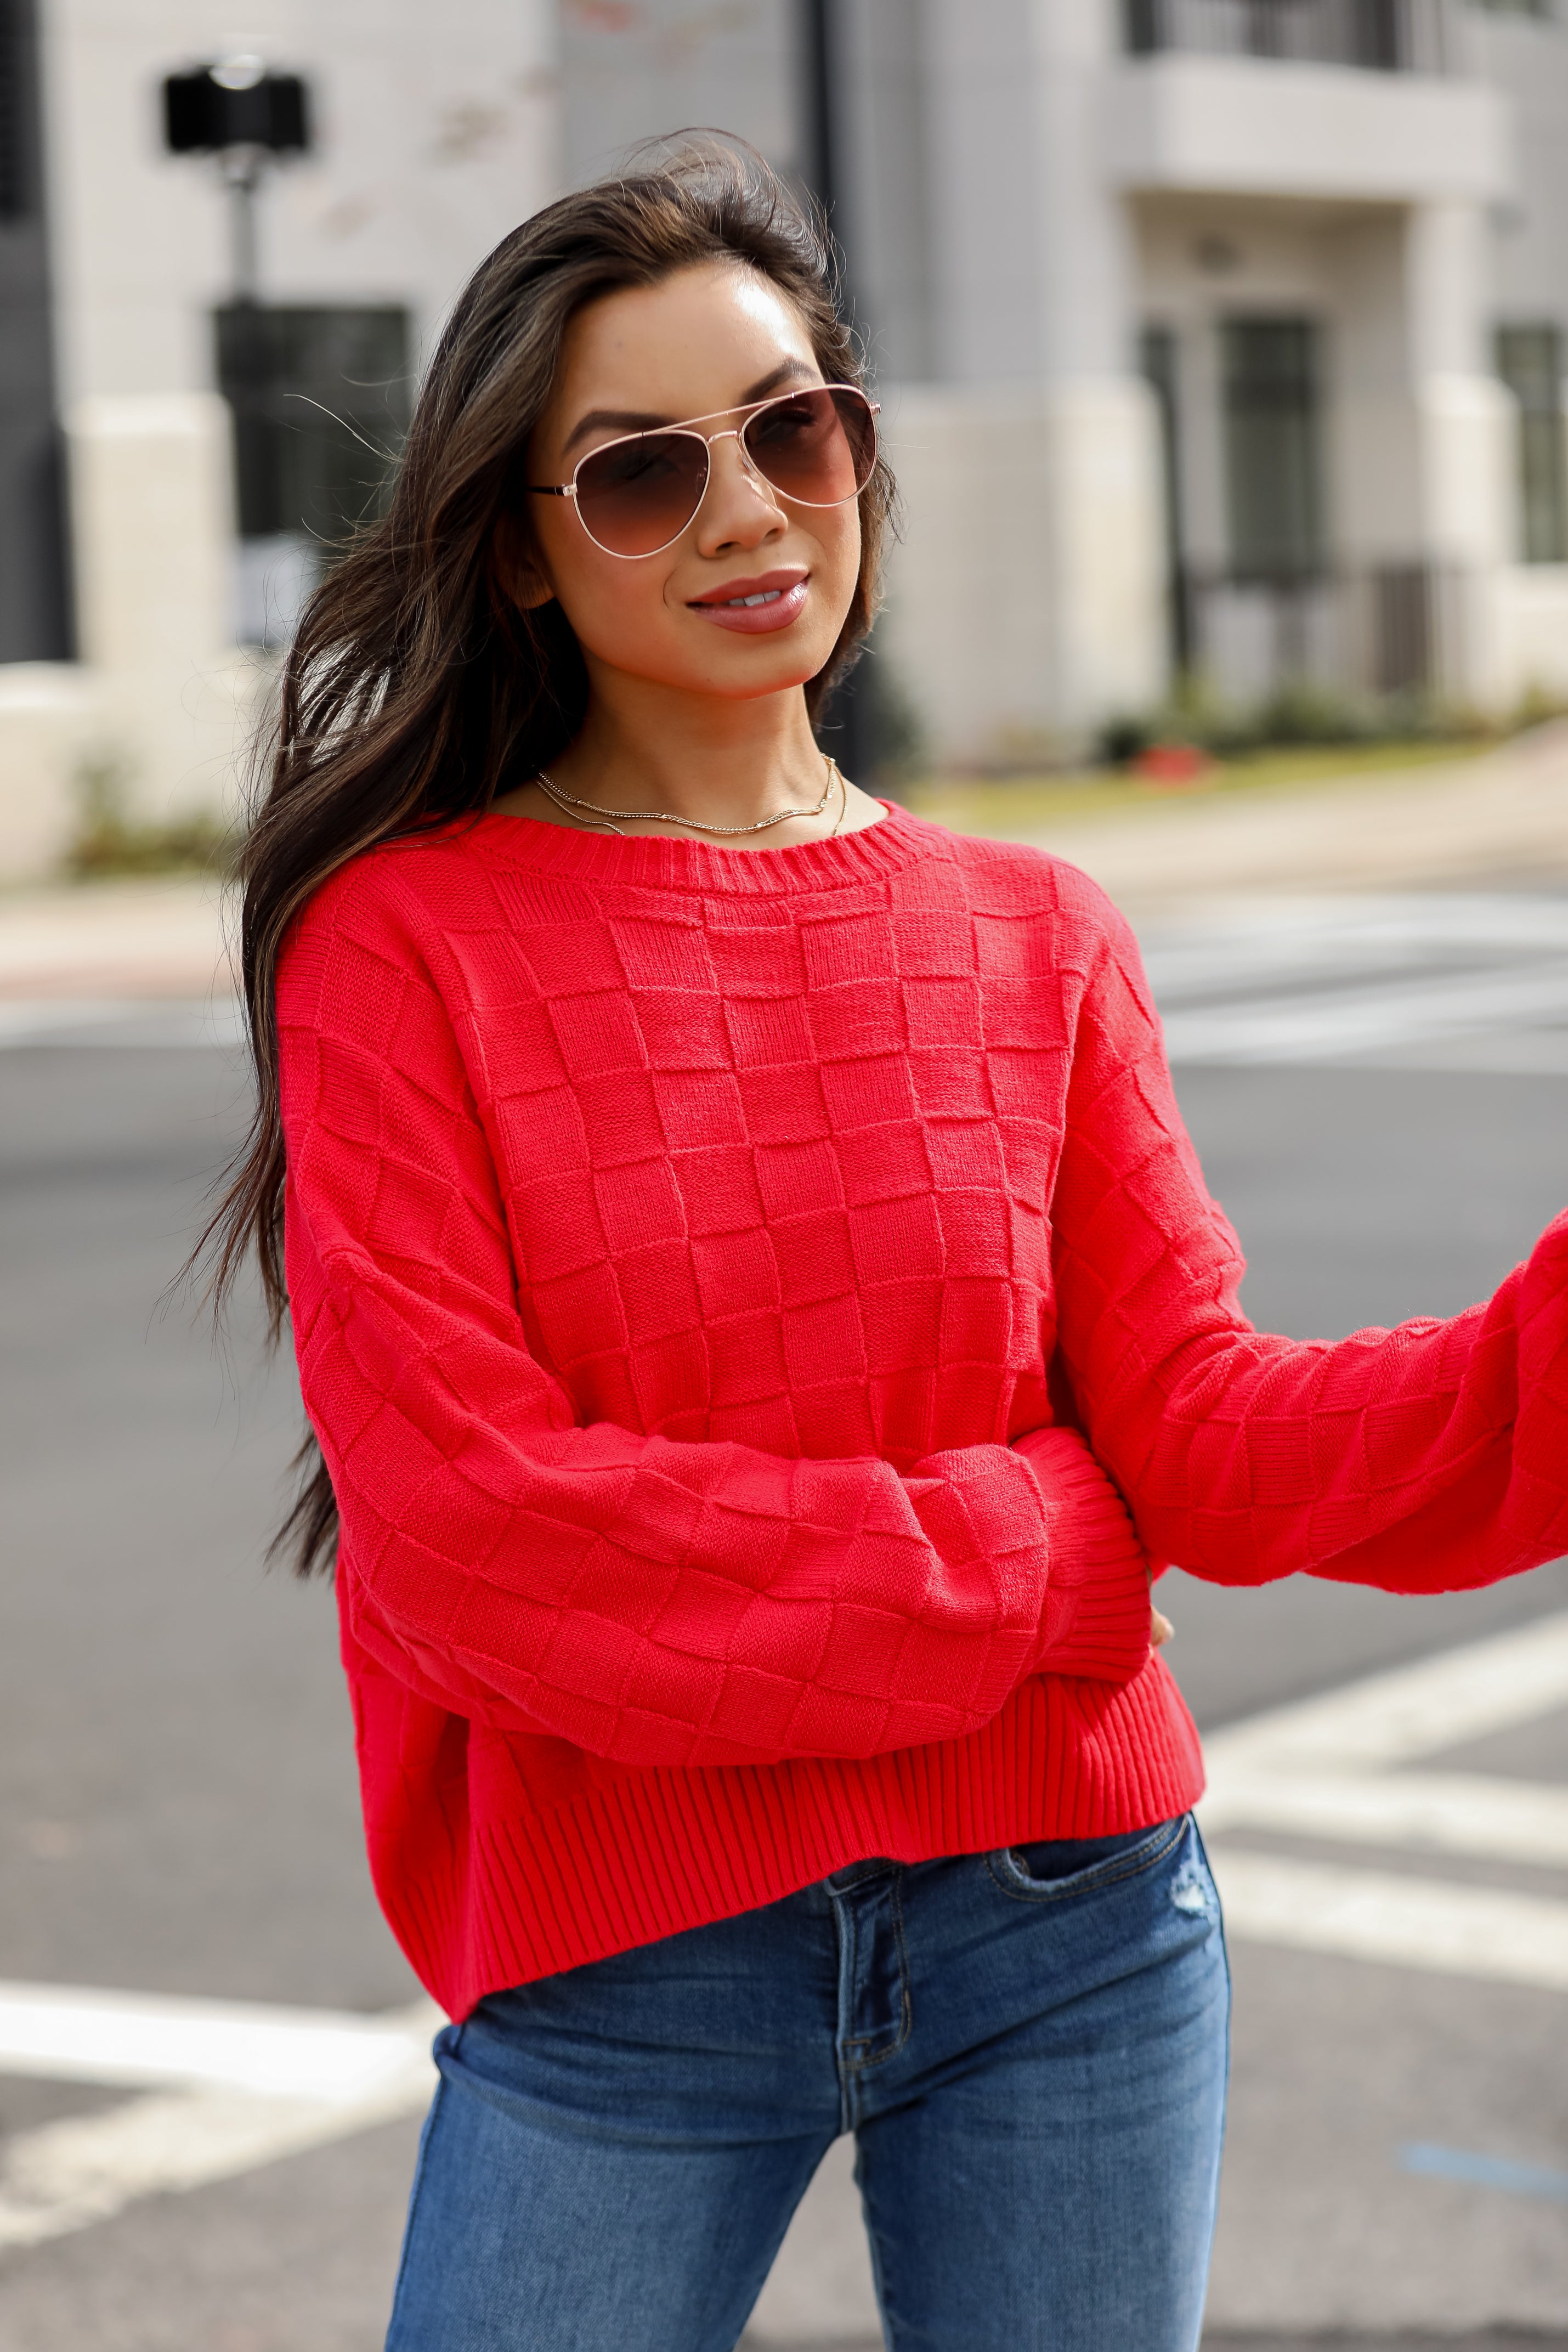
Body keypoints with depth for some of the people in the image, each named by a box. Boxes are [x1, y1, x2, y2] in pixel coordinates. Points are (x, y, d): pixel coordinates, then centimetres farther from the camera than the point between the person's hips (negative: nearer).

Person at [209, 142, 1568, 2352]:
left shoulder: (1034, 939, 5)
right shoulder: (402, 943, -5)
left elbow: (1203, 1432, -2)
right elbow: (474, 1531, -13)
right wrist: (1037, 1550, -9)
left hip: (1066, 1932, 3)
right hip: (614, 1975, -2)